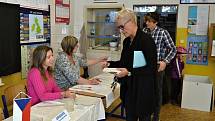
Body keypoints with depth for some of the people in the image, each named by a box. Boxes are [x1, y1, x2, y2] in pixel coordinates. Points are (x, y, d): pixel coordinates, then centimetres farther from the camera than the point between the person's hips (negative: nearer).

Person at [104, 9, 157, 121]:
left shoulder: (146, 40, -16)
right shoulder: (126, 41, 7)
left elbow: (151, 67, -18)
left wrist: (129, 72, -23)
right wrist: (110, 64, 3)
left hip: (143, 90, -7)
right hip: (129, 88, 7)